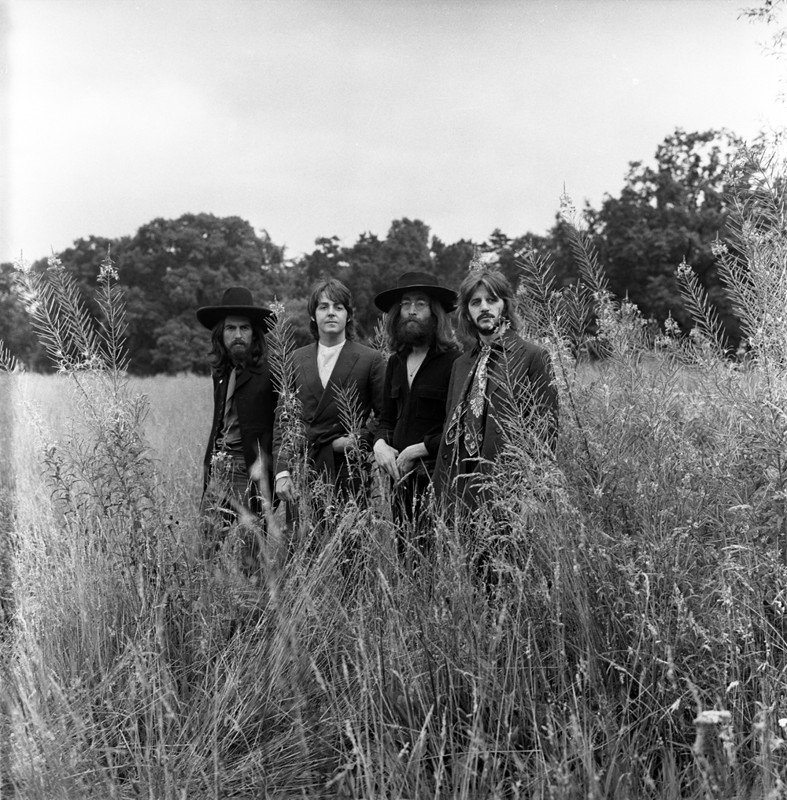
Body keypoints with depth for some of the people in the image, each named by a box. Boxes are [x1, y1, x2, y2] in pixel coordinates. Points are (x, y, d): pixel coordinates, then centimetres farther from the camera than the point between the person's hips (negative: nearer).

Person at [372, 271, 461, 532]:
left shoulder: (454, 361, -9)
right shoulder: (395, 363, 14)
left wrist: (418, 449, -12)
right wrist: (380, 443, -1)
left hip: (438, 479, -6)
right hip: (401, 476, 6)